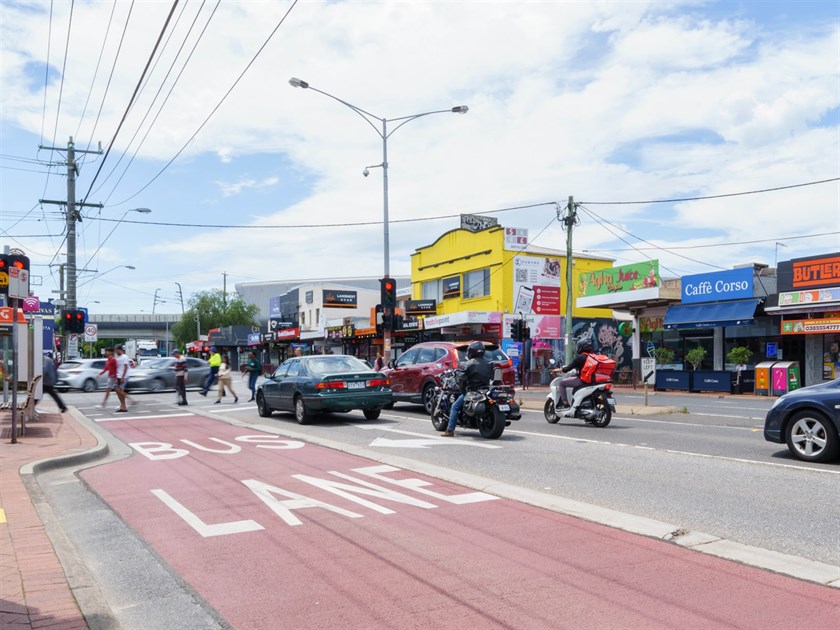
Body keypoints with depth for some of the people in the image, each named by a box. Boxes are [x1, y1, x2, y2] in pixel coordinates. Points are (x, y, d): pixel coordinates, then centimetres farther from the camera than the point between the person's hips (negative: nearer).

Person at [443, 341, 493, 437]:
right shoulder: (488, 363, 9)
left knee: (455, 406, 2)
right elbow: (492, 377, 12)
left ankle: (450, 430, -5)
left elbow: (464, 379, -13)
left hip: (473, 391, -6)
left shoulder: (470, 363, -9)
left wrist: (463, 391, -4)